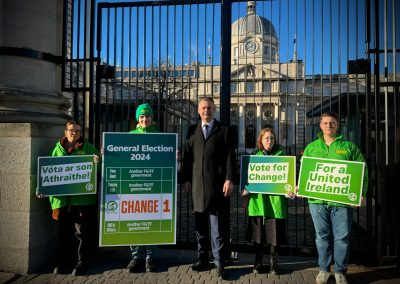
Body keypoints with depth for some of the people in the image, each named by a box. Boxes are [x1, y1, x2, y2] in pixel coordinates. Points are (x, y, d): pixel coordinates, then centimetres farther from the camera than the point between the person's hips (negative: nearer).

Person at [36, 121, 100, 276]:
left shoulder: (88, 148, 3)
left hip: (83, 197, -2)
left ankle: (82, 262, 19)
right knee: (63, 231, 14)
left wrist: (97, 162, -20)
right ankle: (61, 261, 30)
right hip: (62, 197, 3)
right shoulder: (58, 149, 9)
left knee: (83, 232, 5)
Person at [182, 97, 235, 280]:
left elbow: (230, 157, 0)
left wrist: (229, 179, -10)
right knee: (200, 223, 11)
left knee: (218, 224, -1)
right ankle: (202, 258, 24)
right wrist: (186, 180, 3)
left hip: (217, 184, -3)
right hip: (197, 184, 3)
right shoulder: (192, 131, 14)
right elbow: (187, 157, 10)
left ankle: (219, 262, 9)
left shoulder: (224, 130, 7)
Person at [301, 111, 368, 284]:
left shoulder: (349, 147, 5)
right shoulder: (311, 147, 11)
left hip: (342, 200, -1)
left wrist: (360, 193, -7)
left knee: (342, 237, 6)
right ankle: (323, 270, 26)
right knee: (322, 236, 12)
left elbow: (362, 172, 4)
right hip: (317, 199, 2)